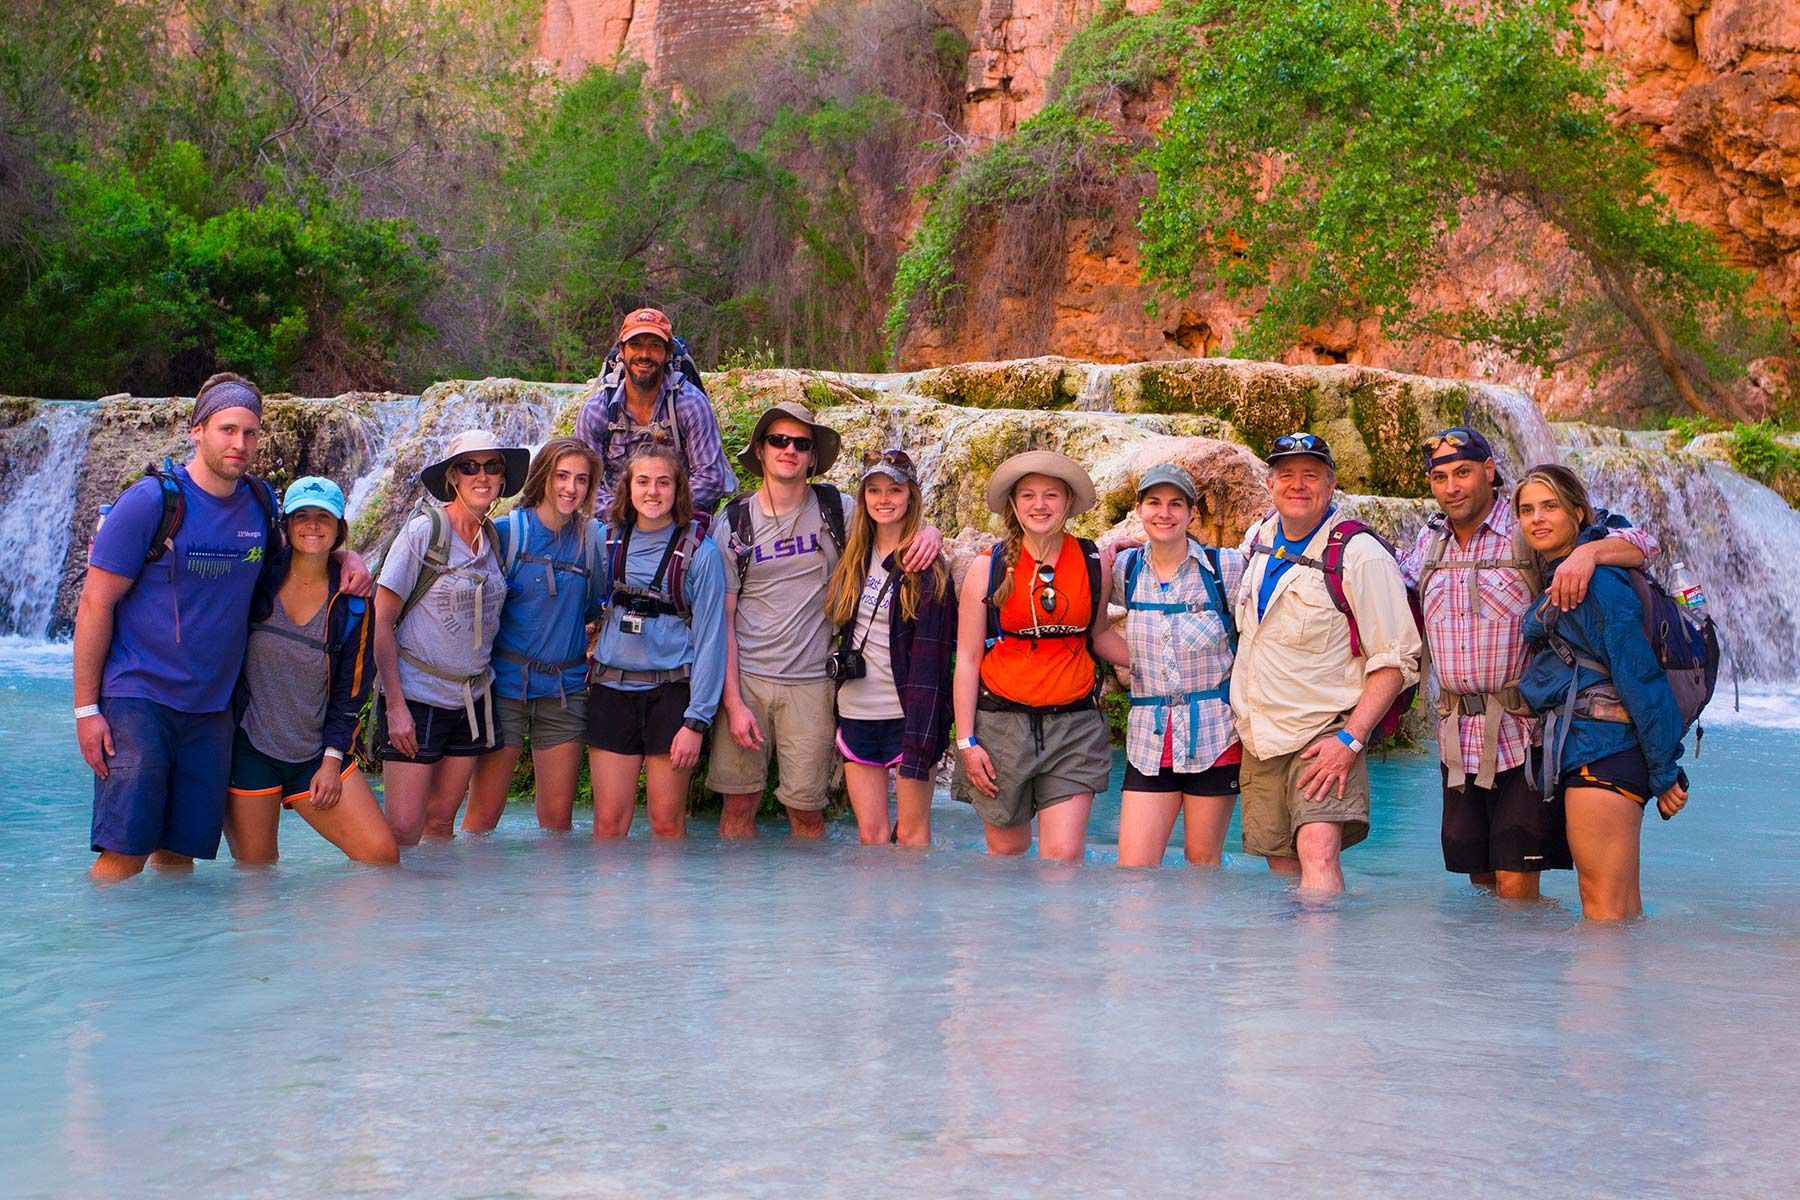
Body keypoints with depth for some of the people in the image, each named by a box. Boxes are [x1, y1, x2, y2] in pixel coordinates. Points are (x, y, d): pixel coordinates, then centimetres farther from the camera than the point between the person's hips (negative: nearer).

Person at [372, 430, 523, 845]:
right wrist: (395, 705, -14)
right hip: (416, 697, -5)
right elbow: (382, 622, -10)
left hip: (472, 699, 5)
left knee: (441, 820, 10)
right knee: (402, 830, -8)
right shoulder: (424, 531, -9)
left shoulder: (496, 538, 7)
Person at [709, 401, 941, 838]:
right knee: (740, 802, 4)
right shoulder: (734, 523, 2)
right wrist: (733, 702, -6)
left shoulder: (836, 511, 2)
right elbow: (723, 620, 2)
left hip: (811, 683, 0)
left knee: (806, 809, 4)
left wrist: (930, 532, -14)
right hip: (745, 678, 0)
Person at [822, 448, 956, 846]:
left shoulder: (926, 566, -7)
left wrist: (919, 737, -19)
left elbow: (930, 657, -13)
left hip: (907, 714, -5)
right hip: (856, 712, 5)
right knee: (870, 834, 7)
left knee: (912, 831, 2)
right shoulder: (853, 557, 10)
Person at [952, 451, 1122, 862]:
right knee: (1007, 849, 10)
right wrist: (966, 741, -4)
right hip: (1001, 723, -1)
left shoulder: (1096, 563, 4)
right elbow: (967, 658, 0)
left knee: (1064, 855, -7)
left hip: (1074, 724, 1)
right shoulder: (988, 568, -1)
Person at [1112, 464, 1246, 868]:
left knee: (1203, 860, 8)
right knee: (1132, 869, -4)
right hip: (1149, 740, 2)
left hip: (1214, 736, -2)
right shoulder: (1125, 570, 4)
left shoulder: (1226, 567, -5)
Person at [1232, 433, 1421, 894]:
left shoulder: (1359, 555, -13)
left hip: (1324, 734, -7)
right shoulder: (1258, 538, 8)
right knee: (1283, 866, 10)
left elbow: (1396, 660, -14)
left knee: (1318, 850, -25)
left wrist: (1350, 739, -21)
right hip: (1258, 737, 7)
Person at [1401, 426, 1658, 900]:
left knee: (1516, 887, -5)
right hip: (1458, 739, 5)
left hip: (1523, 734, -5)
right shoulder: (1430, 541, 11)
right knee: (1481, 882, 15)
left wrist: (1587, 552, -34)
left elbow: (1641, 544, -12)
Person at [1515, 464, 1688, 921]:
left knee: (1604, 908, -6)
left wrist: (1665, 772, -14)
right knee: (1622, 907, 14)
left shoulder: (1596, 579, -12)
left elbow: (1640, 676, -15)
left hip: (1602, 750, -10)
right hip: (1579, 750, 10)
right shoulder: (1556, 580, 18)